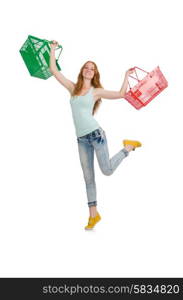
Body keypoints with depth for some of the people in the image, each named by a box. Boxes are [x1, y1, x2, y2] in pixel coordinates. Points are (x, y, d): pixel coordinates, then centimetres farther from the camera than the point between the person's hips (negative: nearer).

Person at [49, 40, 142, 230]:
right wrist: (53, 50, 12)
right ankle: (93, 215, 16)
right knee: (88, 178, 7)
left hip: (95, 134, -3)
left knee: (107, 171, -5)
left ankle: (128, 147, 21)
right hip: (81, 139, 3)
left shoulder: (96, 91, 2)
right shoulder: (73, 88, 10)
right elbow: (53, 70, 11)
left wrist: (127, 76, -1)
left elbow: (121, 94, -3)